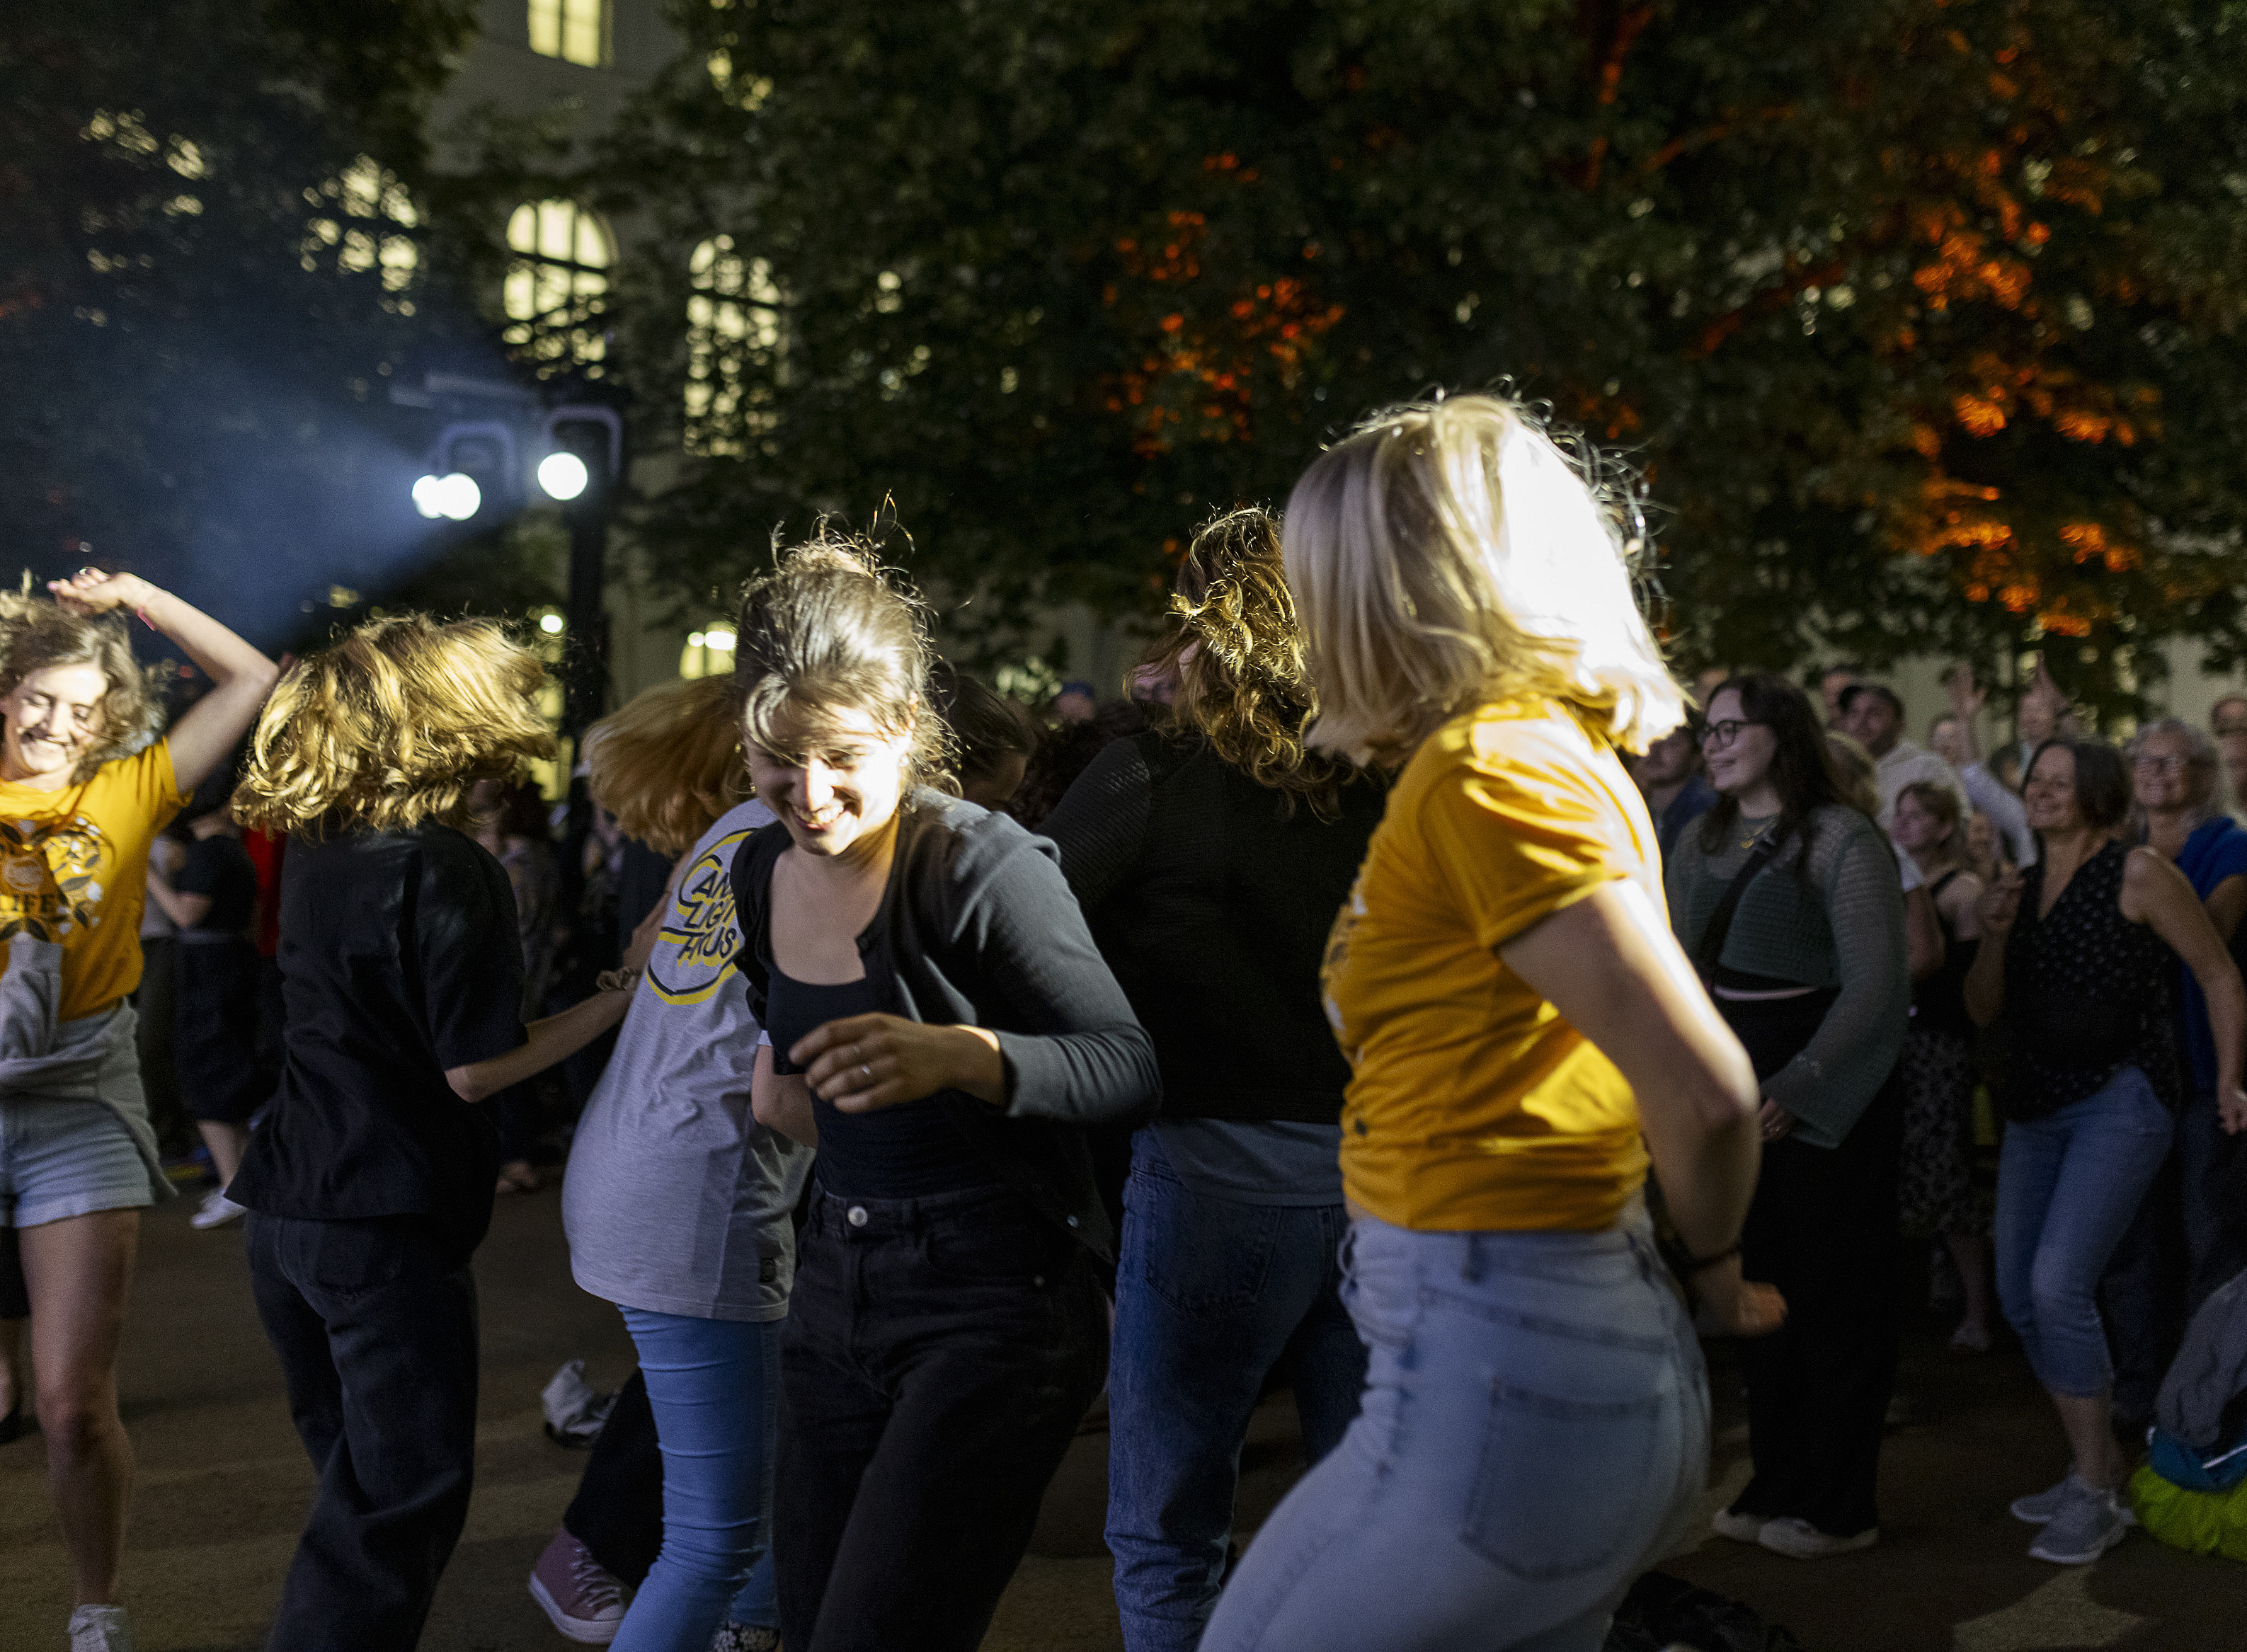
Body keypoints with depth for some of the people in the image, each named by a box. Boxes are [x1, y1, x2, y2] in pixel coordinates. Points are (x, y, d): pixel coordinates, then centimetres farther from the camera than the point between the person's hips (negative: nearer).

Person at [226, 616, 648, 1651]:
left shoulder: (310, 853, 5)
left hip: (286, 1213, 8)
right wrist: (625, 996, -11)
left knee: (356, 1480, 21)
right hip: (388, 1225, -8)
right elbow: (473, 1068, -16)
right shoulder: (446, 871, -17)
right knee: (404, 1501, 0)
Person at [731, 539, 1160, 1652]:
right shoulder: (763, 871, 4)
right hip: (835, 1288, 7)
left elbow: (1133, 1066, -21)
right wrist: (782, 1080, 4)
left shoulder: (977, 863, -18)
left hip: (993, 1305, -7)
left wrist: (960, 1056, -36)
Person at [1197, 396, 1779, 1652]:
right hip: (1586, 1339, 9)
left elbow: (1704, 1088, -23)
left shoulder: (1493, 771, -17)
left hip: (1491, 1369, -9)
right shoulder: (1558, 746, 11)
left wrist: (1715, 1266, -7)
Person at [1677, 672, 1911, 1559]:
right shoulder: (1700, 845, 10)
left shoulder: (1842, 838, -10)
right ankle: (1777, 1483, 23)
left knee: (1832, 1295, 2)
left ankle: (1839, 1505, 14)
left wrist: (1793, 1090, -20)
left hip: (1822, 1104, -6)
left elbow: (1876, 986, -15)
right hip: (1732, 1098, 6)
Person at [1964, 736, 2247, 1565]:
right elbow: (1983, 1010, 12)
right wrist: (1993, 935, -4)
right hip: (2035, 1107, 7)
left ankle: (2094, 1496, -6)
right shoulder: (2022, 885, 12)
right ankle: (2098, 1463, 24)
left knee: (2059, 1284, -18)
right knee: (2019, 1294, 7)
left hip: (2121, 1099, -7)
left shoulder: (2138, 872, -6)